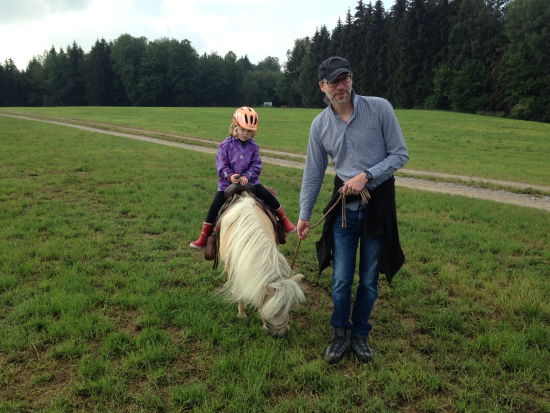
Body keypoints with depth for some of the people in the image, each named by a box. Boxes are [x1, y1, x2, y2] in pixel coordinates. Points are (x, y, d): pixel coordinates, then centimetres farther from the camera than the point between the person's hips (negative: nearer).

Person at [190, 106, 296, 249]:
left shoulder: (253, 146, 1)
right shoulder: (225, 145, -5)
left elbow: (256, 165, -4)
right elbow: (222, 167, -9)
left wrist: (246, 176, -21)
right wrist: (230, 176, -27)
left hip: (250, 181, 1)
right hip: (227, 183, -1)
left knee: (270, 198, -11)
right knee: (214, 208, -5)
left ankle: (285, 222, 11)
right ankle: (203, 239, 7)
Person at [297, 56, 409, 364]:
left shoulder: (380, 108, -9)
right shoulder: (320, 124, 0)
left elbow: (400, 153, -5)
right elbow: (313, 173, 8)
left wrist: (366, 175, -18)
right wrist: (304, 214, 10)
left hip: (378, 203, -1)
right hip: (344, 204, 2)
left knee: (369, 279, 10)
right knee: (341, 278, 3)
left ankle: (360, 334, 31)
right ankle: (341, 334, 26)